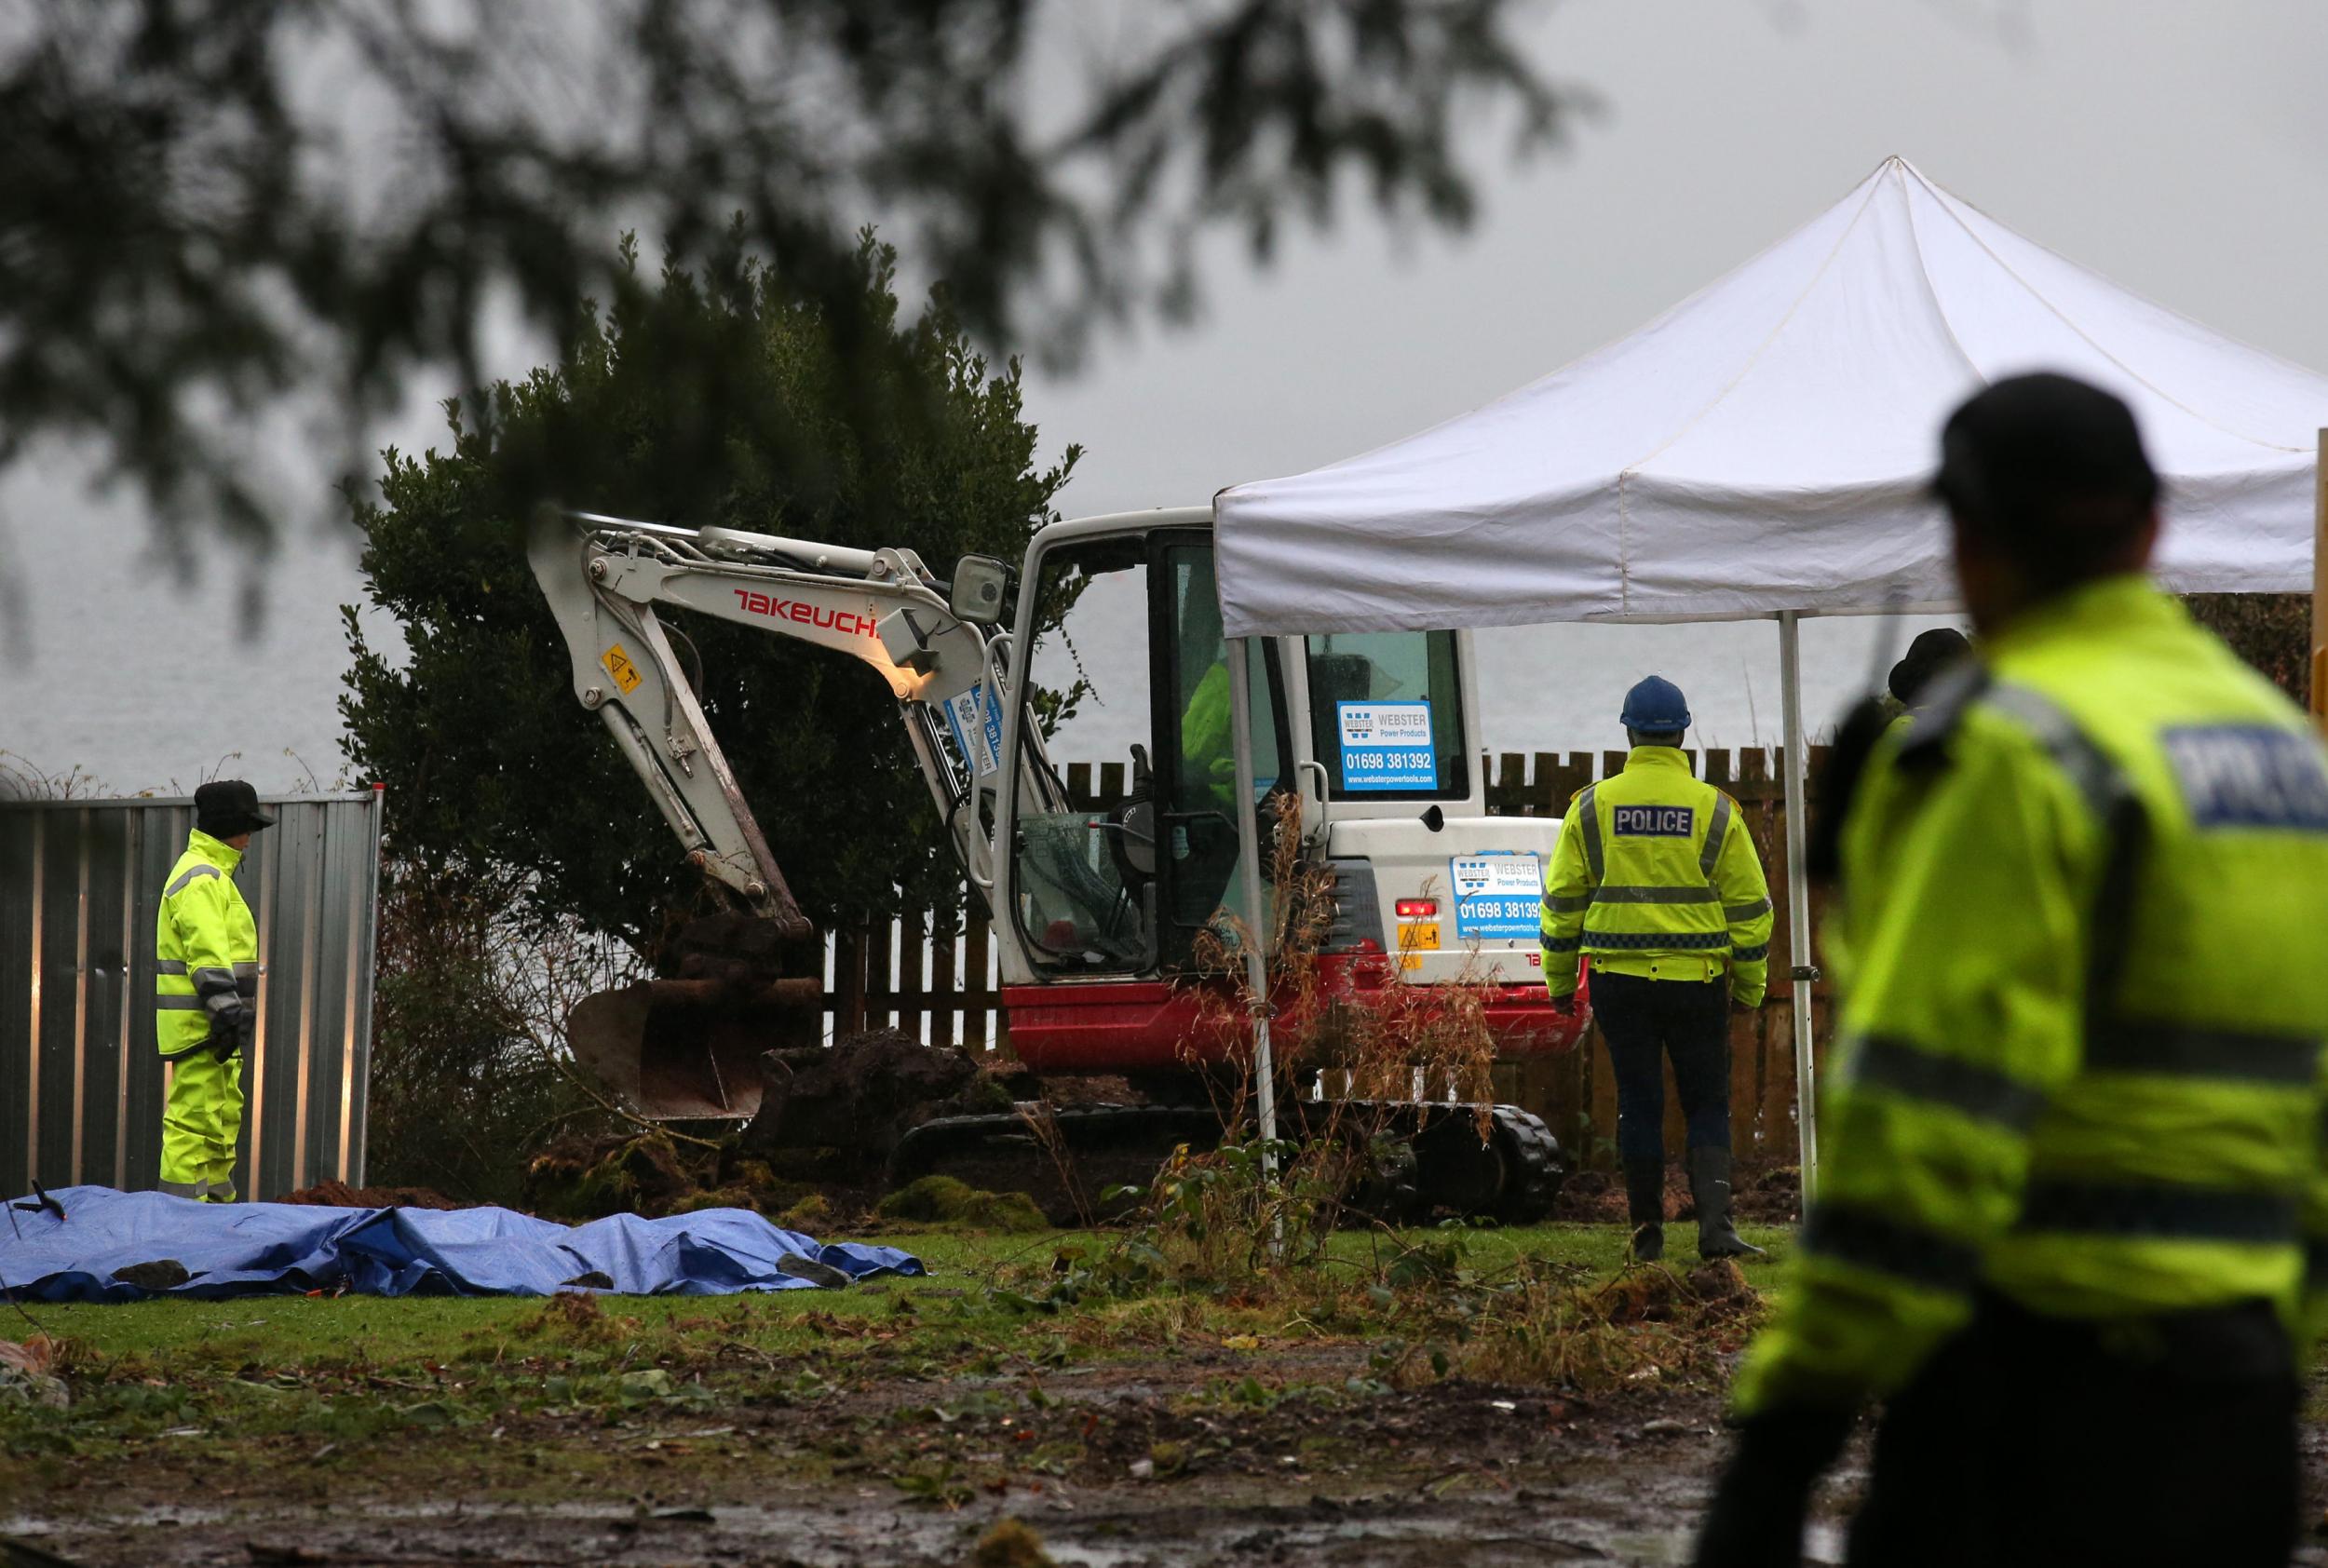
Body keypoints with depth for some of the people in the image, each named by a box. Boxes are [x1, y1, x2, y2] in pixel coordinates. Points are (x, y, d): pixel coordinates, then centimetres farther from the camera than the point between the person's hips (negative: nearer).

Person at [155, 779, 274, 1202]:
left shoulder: (211, 876, 22)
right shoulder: (201, 879, -13)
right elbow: (208, 959, -21)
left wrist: (232, 1017, 25)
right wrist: (228, 1013, -25)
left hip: (214, 1028, 11)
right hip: (199, 1026, -11)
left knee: (223, 1117, 16)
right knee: (196, 1119, -12)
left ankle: (218, 1202, 22)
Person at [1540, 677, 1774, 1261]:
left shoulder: (1593, 806, 1)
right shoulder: (1714, 809, -1)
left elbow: (1562, 900, 4)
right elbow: (1748, 905, 2)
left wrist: (1560, 980, 15)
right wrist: (1750, 987, 12)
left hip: (1619, 980, 1)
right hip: (1697, 980, -1)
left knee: (1639, 1104, 8)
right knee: (1707, 1105, 7)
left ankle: (1648, 1233, 11)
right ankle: (1715, 1224, -9)